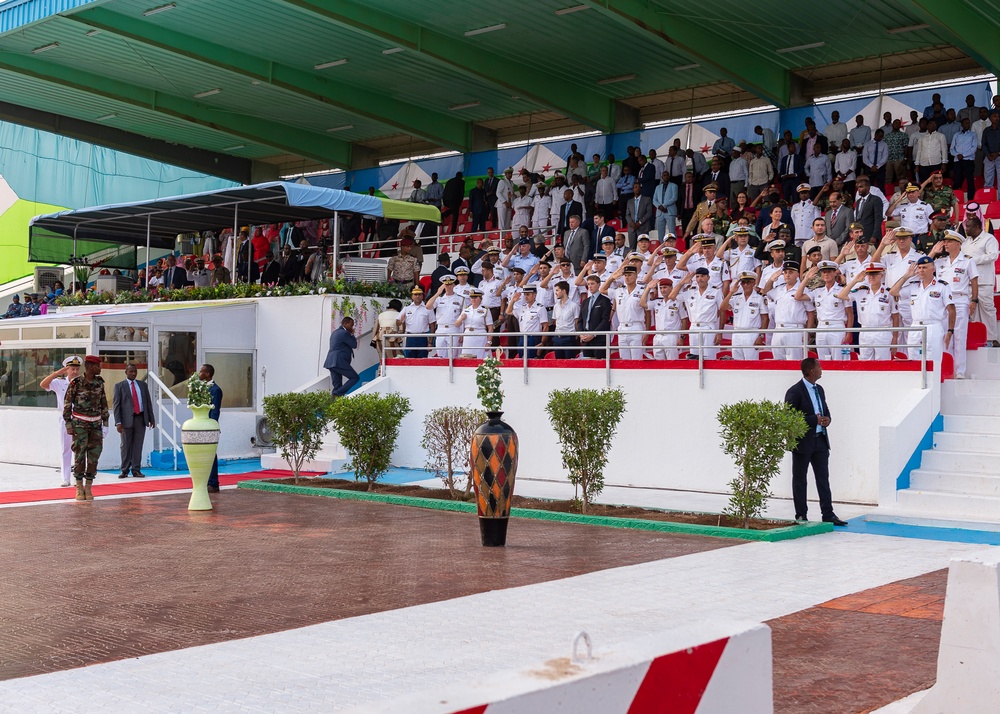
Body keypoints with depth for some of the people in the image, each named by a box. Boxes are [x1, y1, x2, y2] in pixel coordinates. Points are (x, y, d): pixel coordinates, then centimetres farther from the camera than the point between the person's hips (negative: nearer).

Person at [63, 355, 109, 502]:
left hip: (96, 424, 4)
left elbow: (104, 404, 10)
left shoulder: (99, 383, 4)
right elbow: (67, 404, -5)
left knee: (94, 455, 0)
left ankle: (88, 488, 8)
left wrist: (105, 424, 7)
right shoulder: (76, 383, -9)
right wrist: (68, 424, -7)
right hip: (80, 423, -4)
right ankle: (79, 489, 7)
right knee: (79, 455, -3)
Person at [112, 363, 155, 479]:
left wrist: (151, 418, 10)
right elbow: (115, 405, -2)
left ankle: (136, 470, 6)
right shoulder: (119, 386, 3)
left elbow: (148, 402, 16)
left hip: (141, 419, 3)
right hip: (127, 419, -3)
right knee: (126, 446, 1)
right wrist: (118, 422, -11)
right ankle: (124, 470, 7)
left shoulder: (142, 385, 15)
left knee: (138, 445, 3)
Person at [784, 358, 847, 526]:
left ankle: (828, 514, 12)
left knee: (823, 479, 8)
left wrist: (827, 419, -1)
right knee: (800, 480, 5)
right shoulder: (795, 392, -13)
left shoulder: (819, 390, 12)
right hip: (803, 441, -7)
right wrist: (815, 420, -18)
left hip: (821, 440, 7)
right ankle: (801, 516, 12)